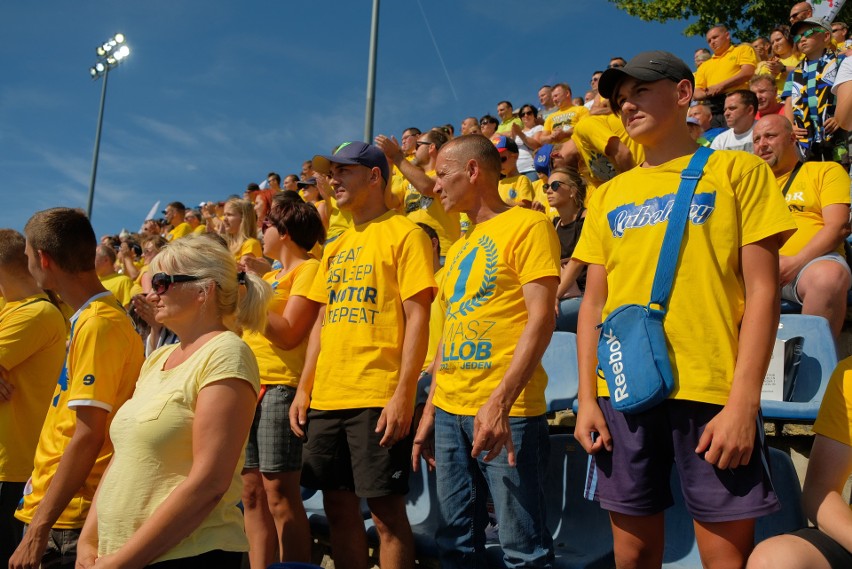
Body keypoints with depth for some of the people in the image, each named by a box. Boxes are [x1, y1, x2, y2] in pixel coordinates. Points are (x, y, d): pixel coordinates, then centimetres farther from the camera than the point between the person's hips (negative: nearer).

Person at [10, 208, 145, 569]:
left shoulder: (97, 324, -18)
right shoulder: (90, 318, 9)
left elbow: (88, 436, -22)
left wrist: (39, 528, -19)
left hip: (72, 519, -8)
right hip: (61, 512, 8)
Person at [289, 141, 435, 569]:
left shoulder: (404, 234, -4)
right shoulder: (335, 247, 17)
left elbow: (417, 317, -10)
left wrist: (404, 394, -17)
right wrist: (304, 390, 12)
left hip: (378, 400, -7)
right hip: (327, 399, 7)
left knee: (386, 509, -1)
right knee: (338, 507, 12)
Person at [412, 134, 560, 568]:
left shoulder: (527, 226, -5)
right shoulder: (458, 248, 19)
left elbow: (541, 319, -14)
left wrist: (500, 401, -23)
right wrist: (429, 411, 17)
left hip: (505, 410, -7)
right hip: (450, 410, 8)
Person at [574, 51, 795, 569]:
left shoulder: (737, 170, 4)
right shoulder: (609, 194, 14)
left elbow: (762, 289, -3)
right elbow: (594, 302, 13)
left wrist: (743, 401, -11)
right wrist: (587, 397, 3)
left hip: (713, 391, -3)